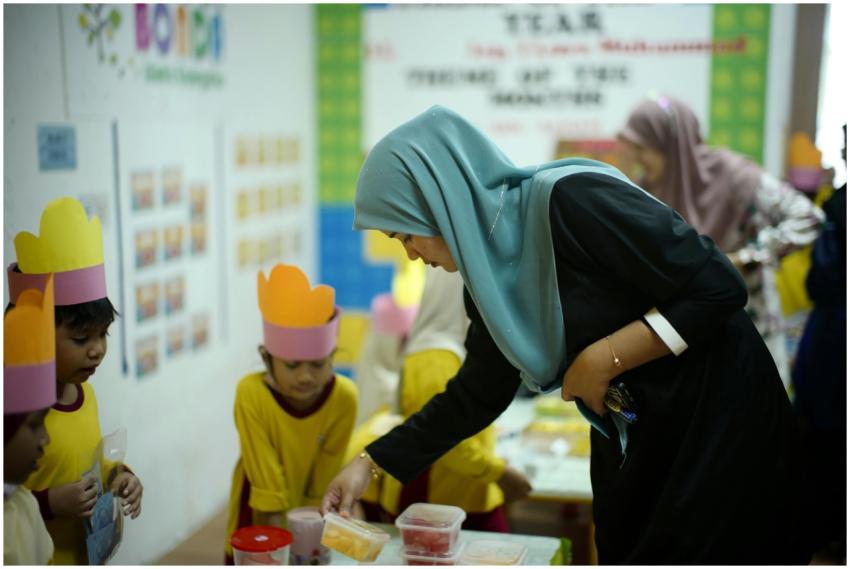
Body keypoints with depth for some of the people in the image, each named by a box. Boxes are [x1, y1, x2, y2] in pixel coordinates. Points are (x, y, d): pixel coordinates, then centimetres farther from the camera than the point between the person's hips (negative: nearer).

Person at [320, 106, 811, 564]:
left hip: (717, 423, -7)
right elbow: (476, 394, 11)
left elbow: (720, 288, -25)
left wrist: (600, 361, -21)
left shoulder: (571, 200, -24)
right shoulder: (490, 277, 1)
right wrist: (372, 463, 9)